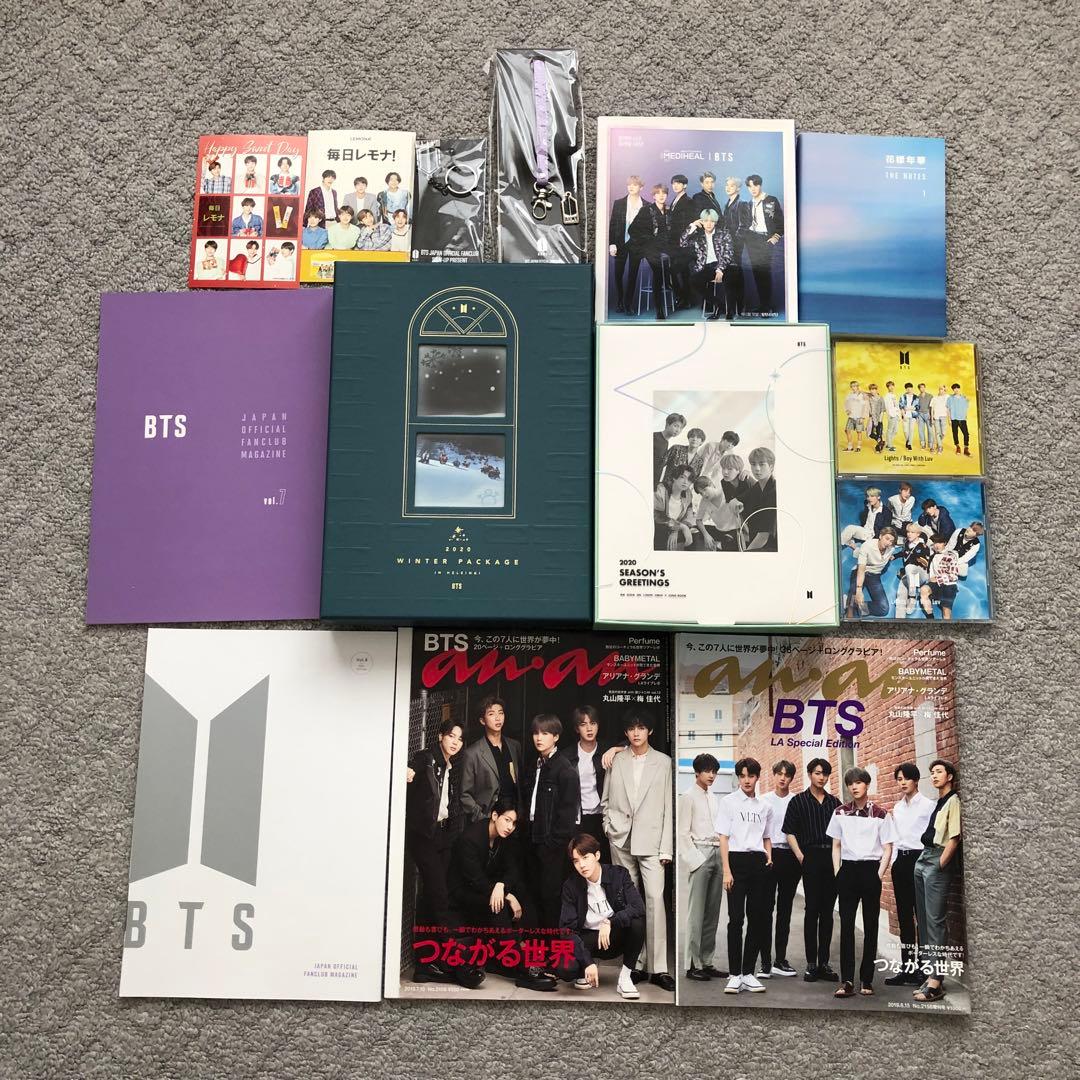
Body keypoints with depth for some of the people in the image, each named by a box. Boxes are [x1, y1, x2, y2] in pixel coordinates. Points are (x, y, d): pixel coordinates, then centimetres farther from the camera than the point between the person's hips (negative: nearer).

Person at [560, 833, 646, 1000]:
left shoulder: (619, 874, -11)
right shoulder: (571, 885, -11)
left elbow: (638, 908, -23)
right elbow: (567, 928, -16)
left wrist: (610, 923, -35)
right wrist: (587, 962, -27)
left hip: (615, 936, 0)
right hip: (588, 939, 0)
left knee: (638, 921, -32)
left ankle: (625, 977, -12)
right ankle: (587, 969, 9)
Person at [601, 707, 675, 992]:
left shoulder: (663, 762, 2)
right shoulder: (616, 761, 7)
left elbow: (668, 807, 0)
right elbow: (606, 801, 15)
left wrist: (666, 848, -4)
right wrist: (609, 827, 1)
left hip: (651, 840, -2)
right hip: (621, 841, 2)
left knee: (655, 898, -12)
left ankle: (659, 968, -8)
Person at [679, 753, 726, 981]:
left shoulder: (713, 797, 17)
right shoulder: (688, 797, -2)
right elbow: (683, 833, -6)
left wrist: (723, 857, 9)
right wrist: (694, 860, -13)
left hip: (716, 854, 7)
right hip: (699, 854, -7)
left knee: (712, 912, 8)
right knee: (697, 912, -6)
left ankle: (706, 962, 15)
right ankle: (693, 965, -1)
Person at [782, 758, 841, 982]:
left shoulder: (834, 802, 12)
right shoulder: (799, 801, 3)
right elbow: (789, 831, 0)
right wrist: (800, 856, -8)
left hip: (832, 858, 3)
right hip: (811, 856, -3)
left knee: (827, 911, 6)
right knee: (812, 909, -3)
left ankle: (824, 962, 12)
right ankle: (811, 963, 3)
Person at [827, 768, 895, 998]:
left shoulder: (880, 814, -1)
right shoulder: (840, 813, 7)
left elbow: (887, 849, 2)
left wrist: (879, 875, -8)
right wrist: (837, 873, 4)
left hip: (871, 869, -1)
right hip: (848, 870, 2)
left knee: (871, 926, 4)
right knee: (846, 925, -3)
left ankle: (866, 980, 12)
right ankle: (847, 981, -2)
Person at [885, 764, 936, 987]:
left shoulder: (928, 805, -5)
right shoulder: (897, 807, 14)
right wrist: (893, 861, 12)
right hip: (900, 860, 6)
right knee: (904, 915, 8)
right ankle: (906, 966, 13)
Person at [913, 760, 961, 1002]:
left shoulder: (953, 801, -7)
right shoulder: (936, 802, 19)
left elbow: (955, 838, -13)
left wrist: (940, 865, -13)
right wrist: (927, 862, 10)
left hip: (939, 861, -9)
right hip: (923, 858, 9)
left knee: (935, 920, -9)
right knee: (923, 918, 10)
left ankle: (936, 981, -8)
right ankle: (929, 972, 16)